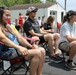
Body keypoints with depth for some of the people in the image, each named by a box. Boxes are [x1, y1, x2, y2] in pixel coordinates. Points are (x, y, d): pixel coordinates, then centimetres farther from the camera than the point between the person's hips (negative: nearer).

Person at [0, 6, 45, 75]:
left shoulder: (8, 26, 22)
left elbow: (19, 38, 14)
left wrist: (31, 46, -1)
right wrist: (19, 47, -35)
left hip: (16, 49, 8)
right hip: (8, 52, -8)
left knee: (42, 50, -9)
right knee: (37, 52, -24)